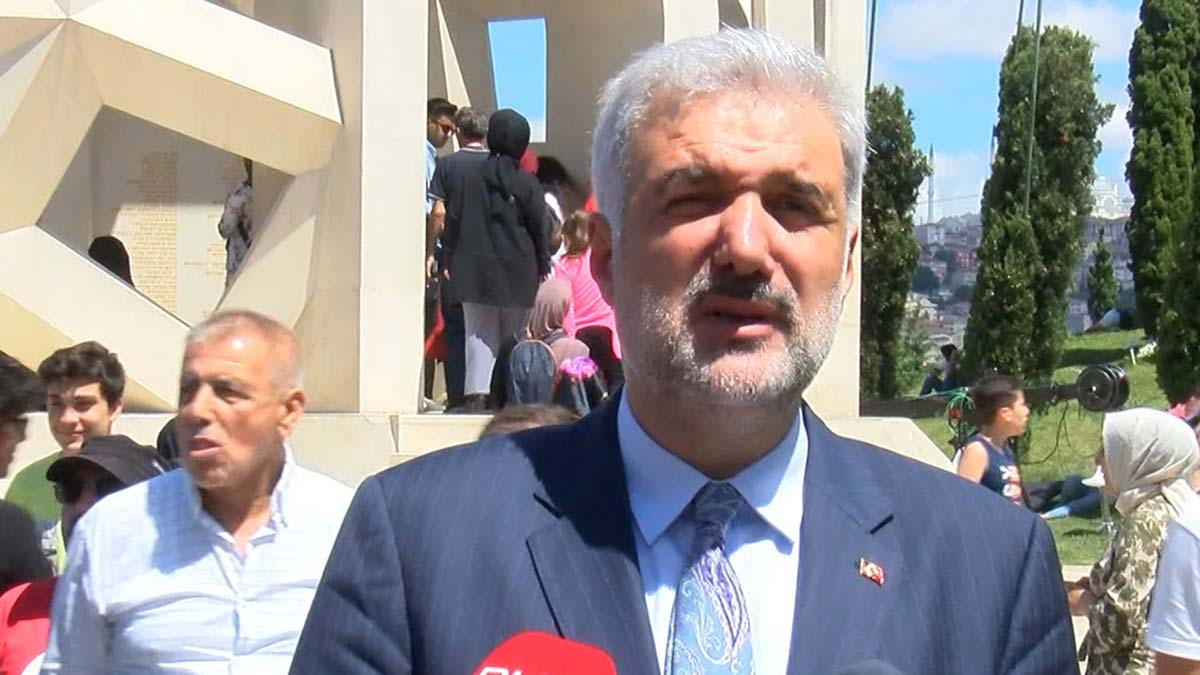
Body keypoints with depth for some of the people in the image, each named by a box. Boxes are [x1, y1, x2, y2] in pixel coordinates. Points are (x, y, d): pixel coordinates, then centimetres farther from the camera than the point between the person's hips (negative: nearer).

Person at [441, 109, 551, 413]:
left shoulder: (473, 179, 1)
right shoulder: (526, 183, -4)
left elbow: (454, 222, 3)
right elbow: (539, 229, -2)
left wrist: (450, 259, 10)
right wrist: (543, 266, 8)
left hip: (475, 269, 1)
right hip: (516, 271, -1)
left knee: (479, 333, 3)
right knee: (513, 336, 9)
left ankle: (476, 392, -10)